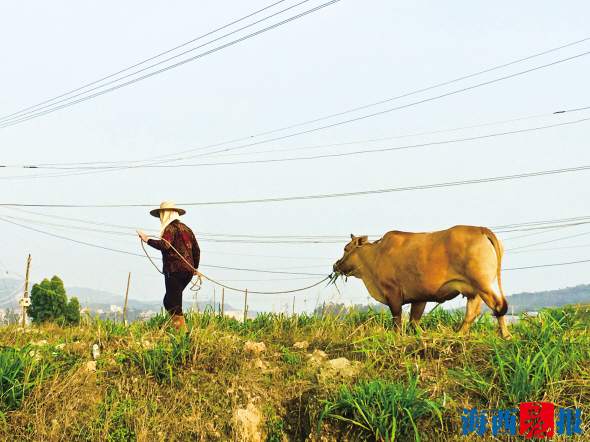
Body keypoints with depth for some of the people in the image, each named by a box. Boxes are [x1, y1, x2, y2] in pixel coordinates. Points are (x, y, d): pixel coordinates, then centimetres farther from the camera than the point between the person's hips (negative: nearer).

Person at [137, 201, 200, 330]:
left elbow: (164, 245, -24)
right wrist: (195, 268, 33)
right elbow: (196, 250, 23)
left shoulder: (171, 228, -6)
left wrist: (147, 240, -18)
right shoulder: (186, 229, 19)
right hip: (188, 270, 8)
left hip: (174, 270, -8)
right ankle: (177, 326, 11)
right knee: (169, 301, 16)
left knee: (173, 304, -6)